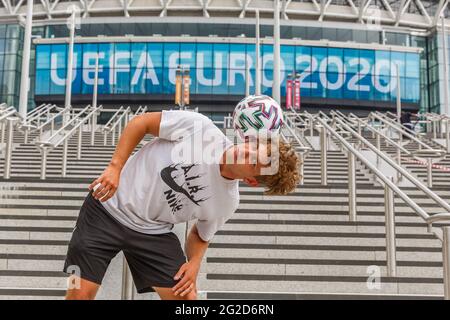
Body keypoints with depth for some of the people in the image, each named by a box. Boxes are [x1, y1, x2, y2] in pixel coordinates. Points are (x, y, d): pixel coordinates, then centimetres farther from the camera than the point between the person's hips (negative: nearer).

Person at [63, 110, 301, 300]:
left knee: (186, 297, -6)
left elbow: (201, 234, 10)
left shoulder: (227, 203, -8)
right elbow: (141, 122, -10)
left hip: (153, 233, 3)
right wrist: (115, 167, -17)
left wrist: (194, 264, -10)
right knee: (81, 293, -9)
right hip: (109, 205, -2)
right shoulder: (200, 126, -20)